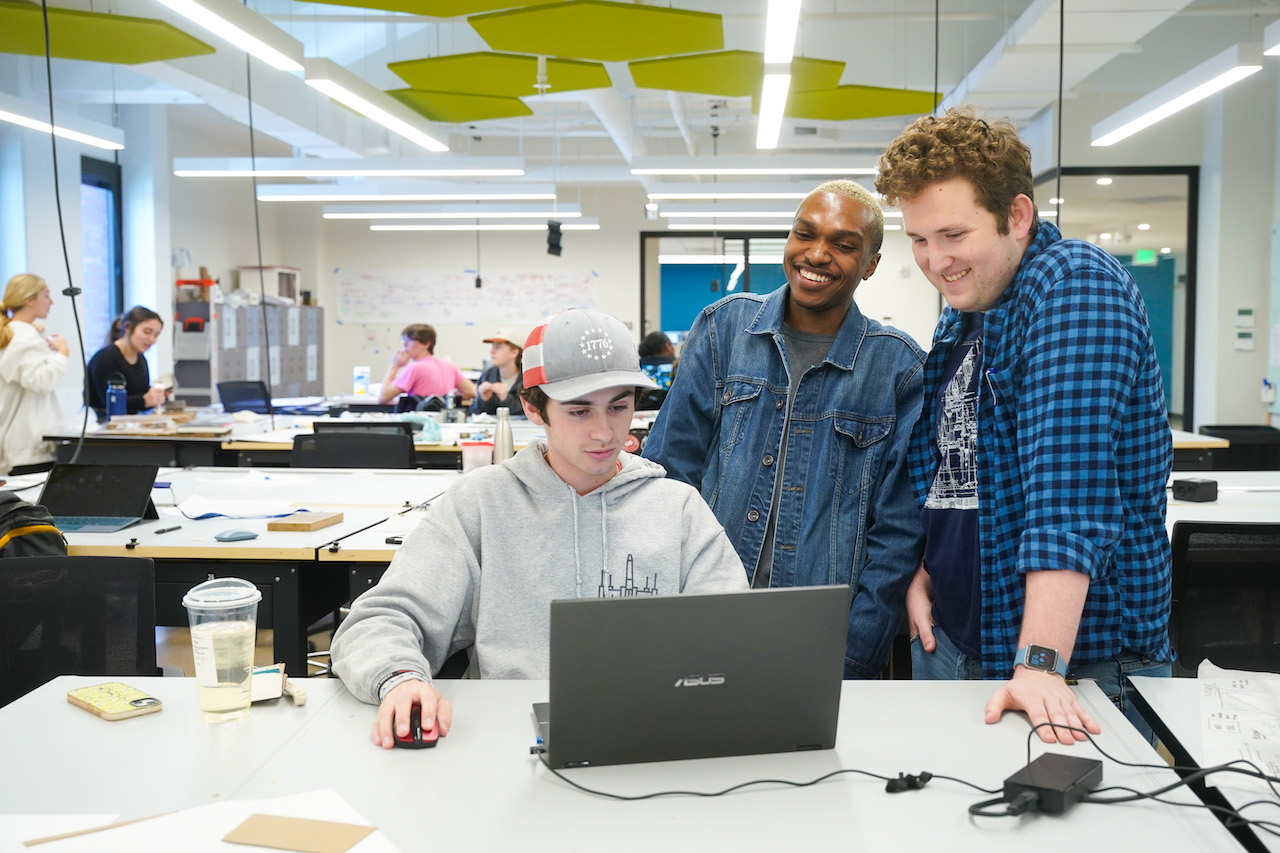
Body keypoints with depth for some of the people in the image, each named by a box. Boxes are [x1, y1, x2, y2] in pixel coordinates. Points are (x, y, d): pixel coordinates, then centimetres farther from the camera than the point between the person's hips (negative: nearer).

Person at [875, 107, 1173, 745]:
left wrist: (1040, 665, -33)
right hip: (949, 636, 8)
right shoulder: (961, 310, 9)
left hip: (1081, 652, -7)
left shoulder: (1074, 286, -17)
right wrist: (924, 568, 5)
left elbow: (1068, 482, -28)